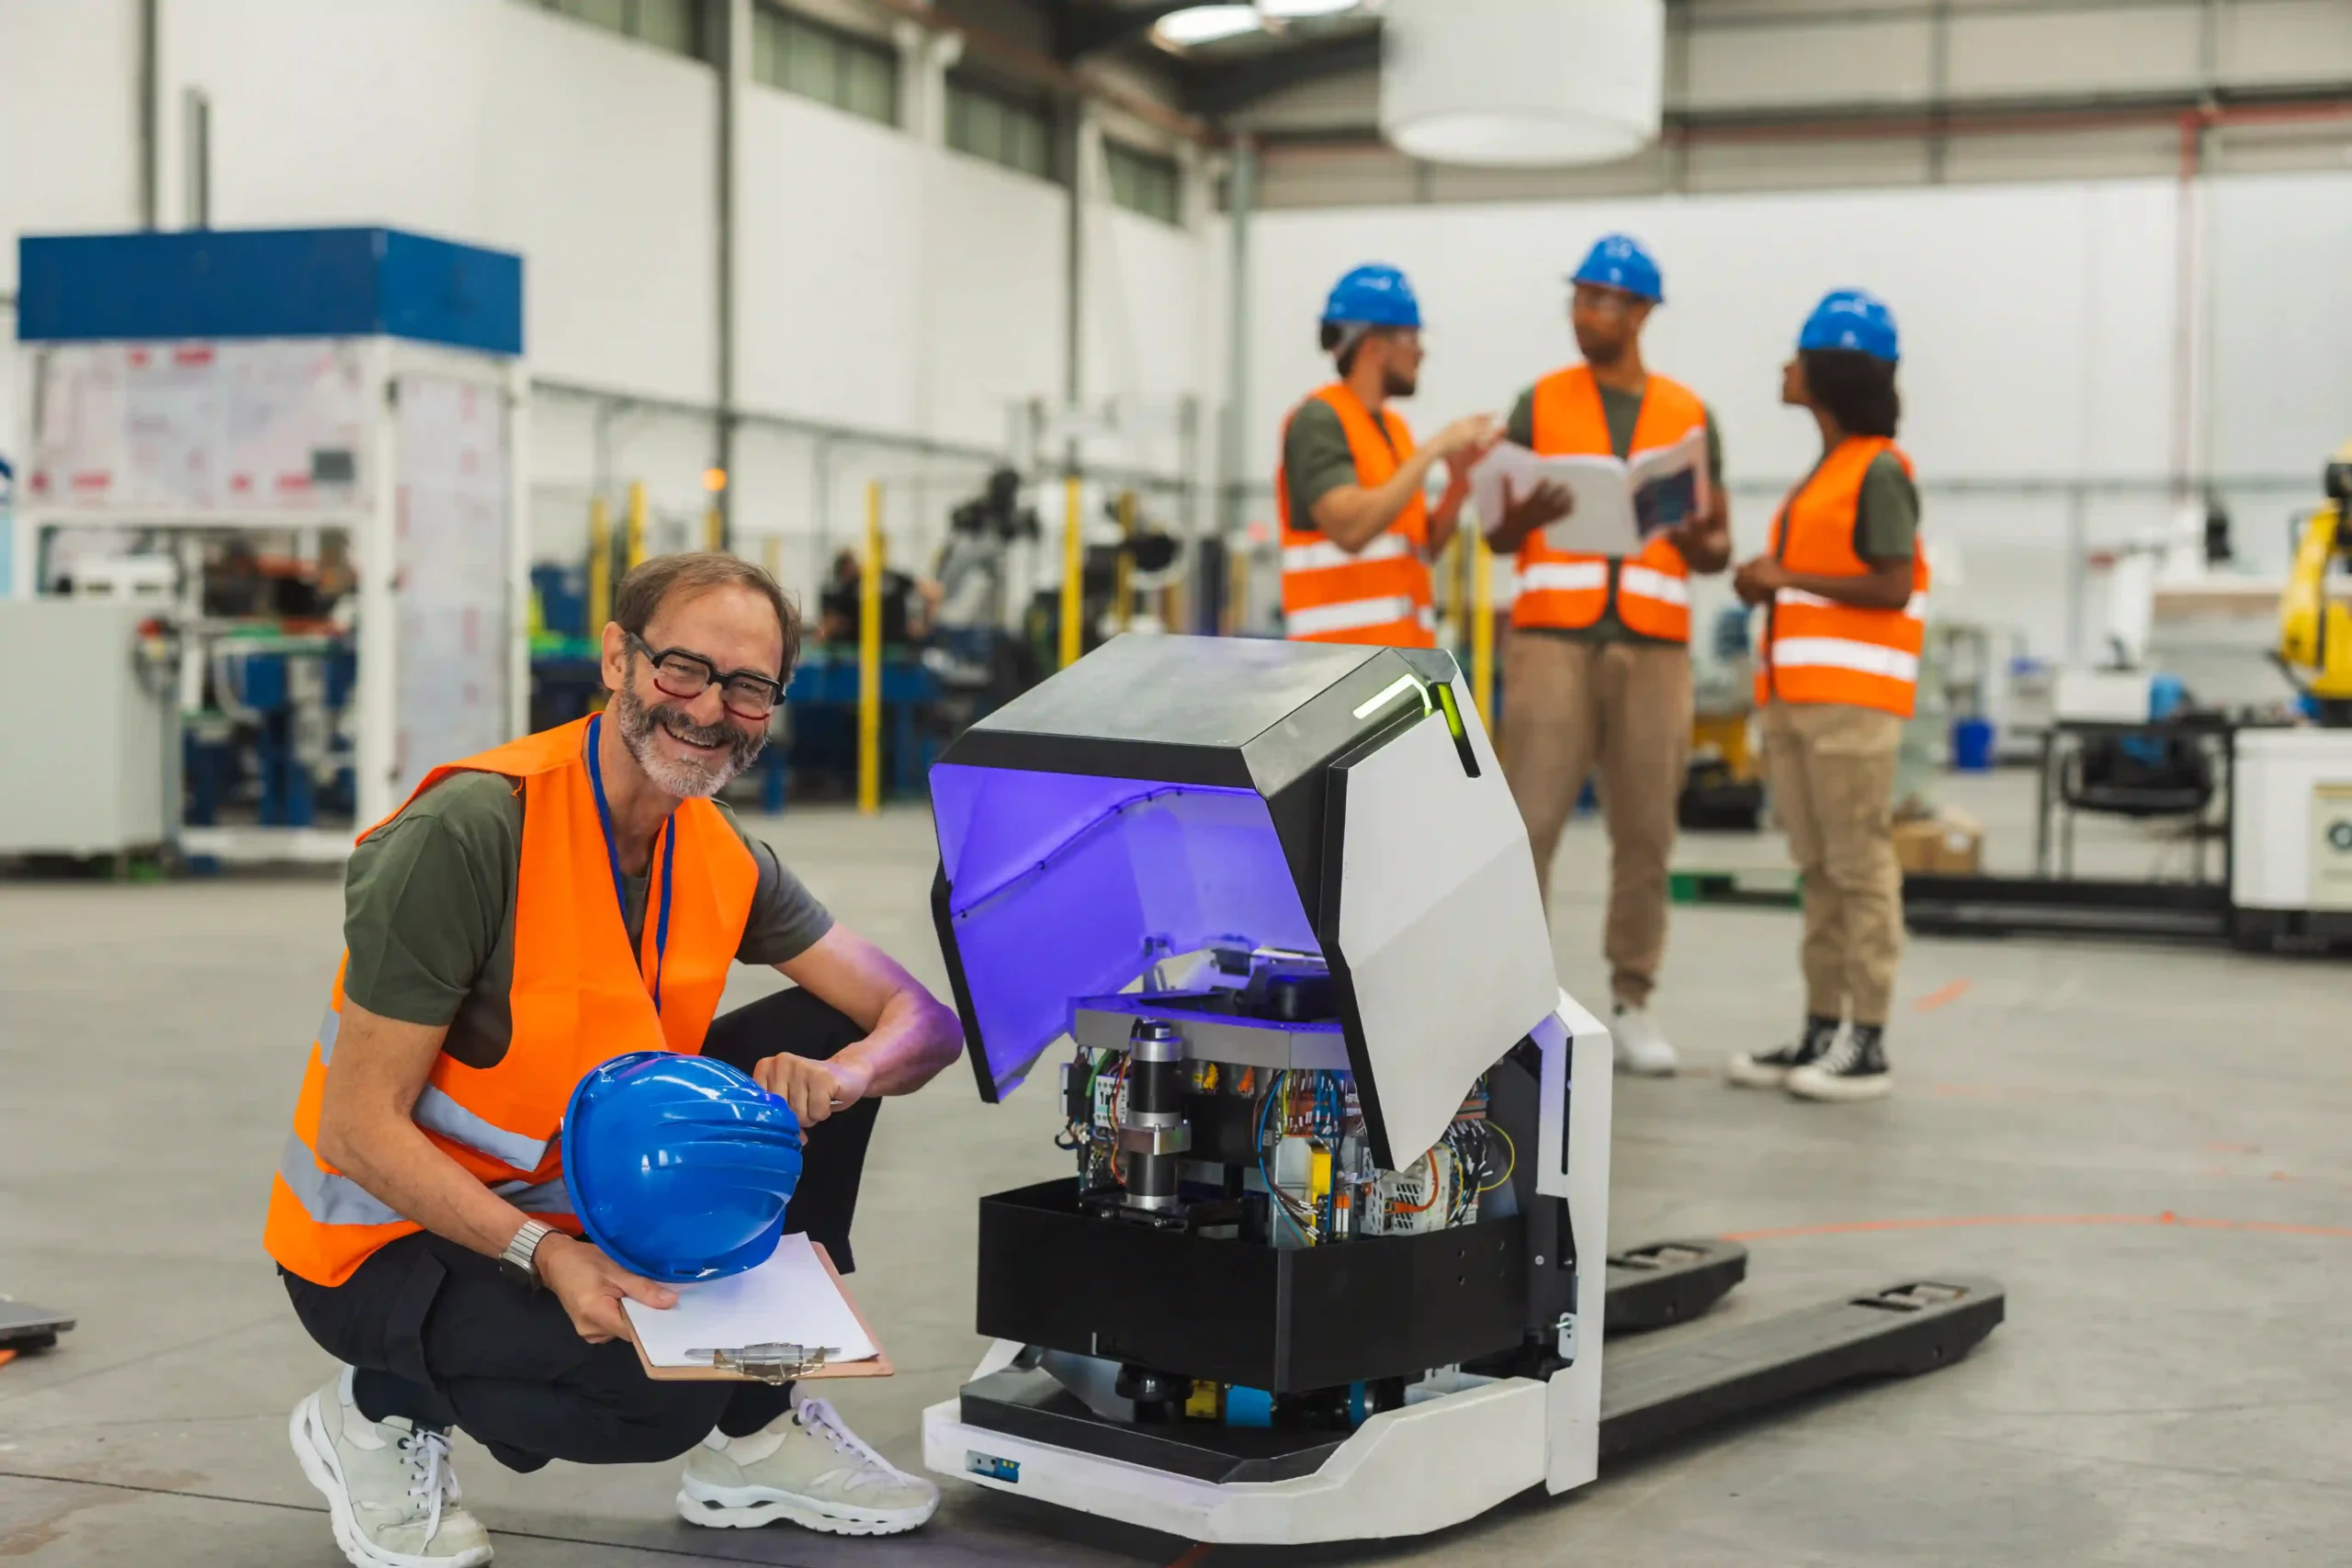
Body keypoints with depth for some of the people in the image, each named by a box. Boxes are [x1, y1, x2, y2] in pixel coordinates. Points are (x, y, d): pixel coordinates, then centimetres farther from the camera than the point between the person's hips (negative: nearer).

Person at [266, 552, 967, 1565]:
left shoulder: (725, 860, -3)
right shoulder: (470, 833, -25)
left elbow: (925, 1022, -3)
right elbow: (360, 1127, -25)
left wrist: (840, 1078, -27)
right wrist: (545, 1255, -36)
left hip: (578, 1202, 7)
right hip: (390, 1239, -7)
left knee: (819, 1038, -3)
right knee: (664, 1393, -30)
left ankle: (756, 1436, 8)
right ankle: (382, 1415, 1)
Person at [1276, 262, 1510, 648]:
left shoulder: (1394, 425, 18)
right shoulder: (1319, 420, -8)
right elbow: (1350, 527, -23)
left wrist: (1460, 478, 1)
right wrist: (1434, 450, -16)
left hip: (1407, 650, 9)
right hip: (1345, 656, -9)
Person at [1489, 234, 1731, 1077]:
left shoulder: (1691, 416, 11)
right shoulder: (1539, 403, 8)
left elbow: (1718, 544, 11)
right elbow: (1498, 535, 6)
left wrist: (1702, 545, -13)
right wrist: (1521, 519, -17)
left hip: (1653, 646, 2)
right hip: (1553, 637, -2)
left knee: (1645, 832, 3)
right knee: (1529, 823, -7)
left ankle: (1632, 1005, 12)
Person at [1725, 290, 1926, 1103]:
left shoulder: (1879, 471, -7)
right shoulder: (1822, 472, 19)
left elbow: (1893, 586, -14)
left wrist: (1786, 578, -13)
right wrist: (1767, 586, 6)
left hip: (1852, 699, -9)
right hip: (1795, 696, 9)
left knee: (1860, 866, -6)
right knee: (1819, 869, 10)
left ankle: (1867, 1044, -4)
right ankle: (1821, 1031, 14)